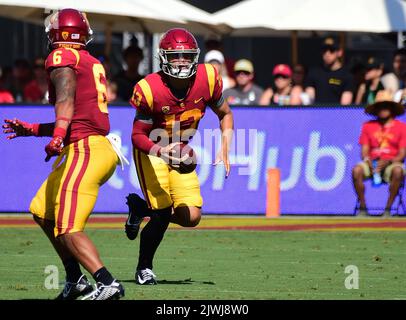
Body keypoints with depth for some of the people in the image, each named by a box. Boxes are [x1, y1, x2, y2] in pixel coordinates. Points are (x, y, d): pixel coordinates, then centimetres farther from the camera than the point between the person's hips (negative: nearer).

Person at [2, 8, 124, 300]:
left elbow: (66, 101, -21)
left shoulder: (62, 58, -3)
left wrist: (57, 137, -36)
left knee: (68, 230, -15)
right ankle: (76, 280, 20)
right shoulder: (91, 63, 23)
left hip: (84, 150, -9)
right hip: (99, 147, 9)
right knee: (42, 211, 22)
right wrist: (31, 130, 36)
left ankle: (107, 283, -29)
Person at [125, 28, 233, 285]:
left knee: (191, 217, -6)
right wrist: (161, 151, -36)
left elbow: (225, 115, 3)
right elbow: (138, 135, -18)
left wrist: (225, 150, -9)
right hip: (151, 150, -4)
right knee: (163, 215, -12)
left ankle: (142, 208, 23)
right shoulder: (150, 90, -25)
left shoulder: (207, 79, -15)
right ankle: (144, 268, 14)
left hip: (181, 152, 4)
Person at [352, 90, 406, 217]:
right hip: (372, 162, 2)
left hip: (391, 163, -2)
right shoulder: (368, 126, 12)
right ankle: (362, 209, -22)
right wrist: (367, 159, -16)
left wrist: (388, 161, -19)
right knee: (357, 170, -30)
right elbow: (364, 150, 8)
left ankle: (388, 209, -29)